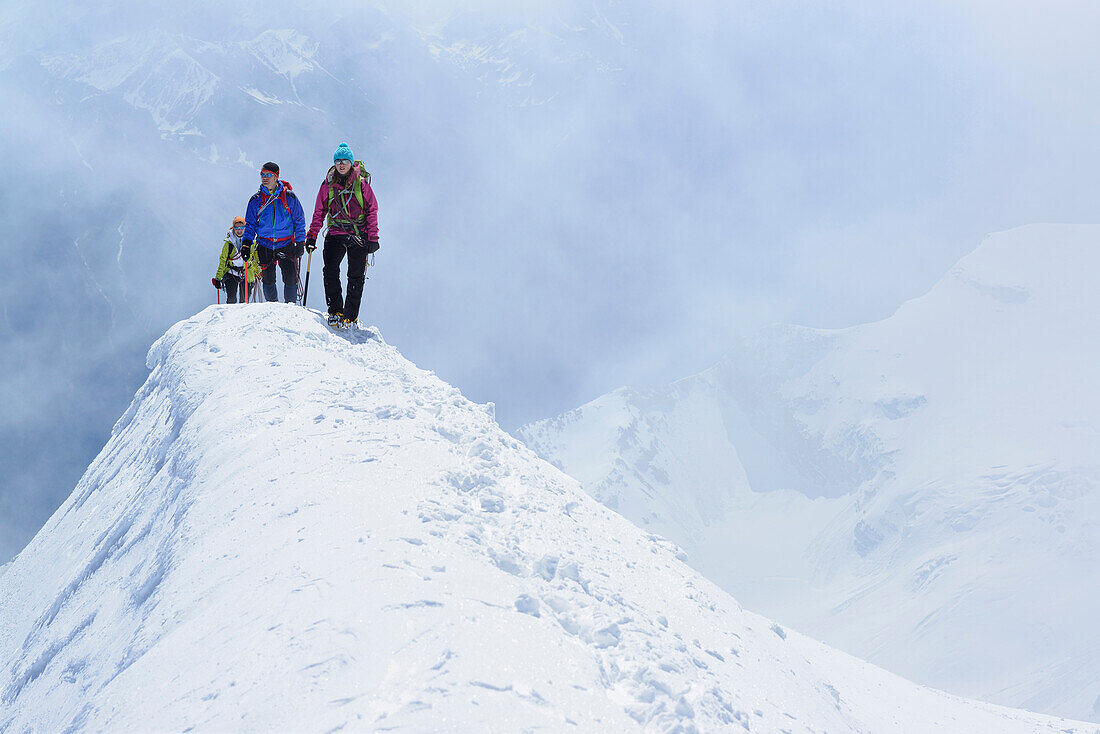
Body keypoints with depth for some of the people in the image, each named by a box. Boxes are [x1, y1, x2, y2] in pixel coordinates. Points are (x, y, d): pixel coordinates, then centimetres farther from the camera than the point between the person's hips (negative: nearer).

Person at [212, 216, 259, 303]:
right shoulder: (229, 243, -6)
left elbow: (255, 258, 12)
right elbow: (222, 260, -2)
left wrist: (257, 272, 17)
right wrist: (218, 278, -4)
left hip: (246, 275, 1)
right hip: (231, 275, -1)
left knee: (244, 300, 2)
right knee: (231, 299, -11)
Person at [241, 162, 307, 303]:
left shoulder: (289, 197, 0)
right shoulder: (256, 200, 5)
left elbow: (299, 221, 5)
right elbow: (250, 224, 10)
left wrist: (300, 242, -2)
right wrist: (246, 243, -3)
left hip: (287, 244, -2)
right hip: (265, 246, 2)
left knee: (291, 279, -4)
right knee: (268, 280, 4)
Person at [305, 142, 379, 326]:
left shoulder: (361, 183, -2)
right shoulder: (328, 184, 5)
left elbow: (372, 211, 1)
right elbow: (319, 213, 10)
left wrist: (373, 238, -6)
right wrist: (312, 236, 3)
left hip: (359, 234, -1)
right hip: (336, 233, 2)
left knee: (356, 276, -1)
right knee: (330, 270, -14)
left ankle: (350, 316, 5)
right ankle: (335, 311, -8)